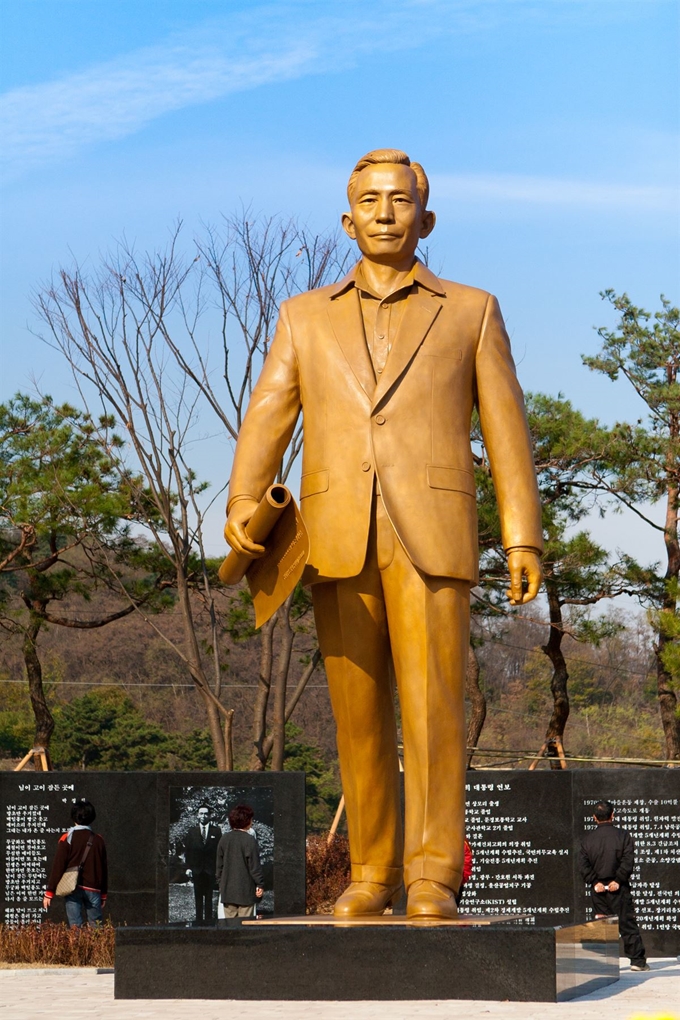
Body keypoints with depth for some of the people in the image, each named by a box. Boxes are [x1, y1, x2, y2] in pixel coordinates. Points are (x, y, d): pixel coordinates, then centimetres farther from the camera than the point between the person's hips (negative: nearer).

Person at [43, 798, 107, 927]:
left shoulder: (67, 839, -4)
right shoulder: (98, 840, 6)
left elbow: (57, 867, -7)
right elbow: (104, 869, 11)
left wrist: (49, 892, -2)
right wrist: (104, 894, 20)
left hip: (73, 889, -2)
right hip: (93, 889, 2)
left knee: (75, 926, -3)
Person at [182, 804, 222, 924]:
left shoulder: (216, 830, 2)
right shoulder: (192, 831, 6)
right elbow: (187, 850, 5)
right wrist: (188, 867, -2)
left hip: (210, 868, -1)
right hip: (196, 868, 1)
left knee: (209, 895, 2)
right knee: (198, 895, 4)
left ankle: (208, 917, 7)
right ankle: (199, 918, 7)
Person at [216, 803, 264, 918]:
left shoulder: (224, 839, 4)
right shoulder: (249, 840, -12)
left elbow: (219, 865, 10)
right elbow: (255, 865, -11)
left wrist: (220, 883, 19)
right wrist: (259, 884, -2)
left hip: (227, 891, 5)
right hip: (245, 891, -5)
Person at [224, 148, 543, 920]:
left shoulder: (471, 312, 13)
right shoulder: (306, 318, 17)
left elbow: (506, 430, 7)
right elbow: (268, 419, 4)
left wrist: (524, 540, -2)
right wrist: (243, 504, -14)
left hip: (431, 533, -2)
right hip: (338, 537, 2)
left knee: (432, 701, -11)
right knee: (357, 709, 3)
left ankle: (432, 879, -7)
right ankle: (372, 872, 13)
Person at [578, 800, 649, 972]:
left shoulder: (588, 838, 3)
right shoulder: (622, 835, -5)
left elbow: (583, 863, -4)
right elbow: (628, 861, -13)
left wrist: (594, 881, -5)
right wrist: (618, 880, -10)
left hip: (598, 888, 2)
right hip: (618, 888, -2)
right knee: (628, 925, 2)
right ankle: (637, 960, 1)